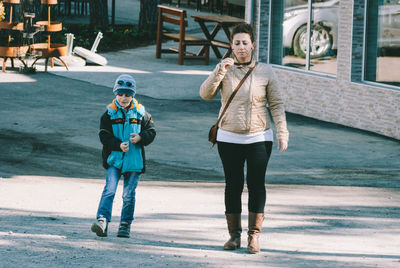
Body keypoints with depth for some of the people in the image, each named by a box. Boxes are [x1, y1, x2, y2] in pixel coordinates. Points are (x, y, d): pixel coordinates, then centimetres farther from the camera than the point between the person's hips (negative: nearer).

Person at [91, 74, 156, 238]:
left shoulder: (140, 113, 4)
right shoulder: (110, 114, 0)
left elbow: (151, 132, 8)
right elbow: (104, 136, -5)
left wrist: (140, 137, -14)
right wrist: (119, 145, -21)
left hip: (134, 161, 1)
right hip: (114, 159, -1)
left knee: (129, 194, 6)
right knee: (109, 190, -16)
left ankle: (125, 225, 17)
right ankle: (102, 221, -23)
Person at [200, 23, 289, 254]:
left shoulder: (265, 72, 1)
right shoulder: (225, 69, 3)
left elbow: (276, 104, 3)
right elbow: (206, 94, -8)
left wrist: (283, 133, -5)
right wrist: (220, 72, -21)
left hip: (259, 138, -1)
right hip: (229, 138, 1)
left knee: (256, 185, -4)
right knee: (233, 185, 3)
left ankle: (254, 235, 2)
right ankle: (234, 234, 13)